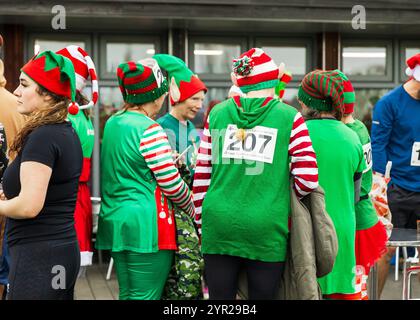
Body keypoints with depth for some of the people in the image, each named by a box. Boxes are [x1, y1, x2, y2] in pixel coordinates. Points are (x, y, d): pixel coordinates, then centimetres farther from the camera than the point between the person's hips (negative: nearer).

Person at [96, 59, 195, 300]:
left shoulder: (112, 123, 11)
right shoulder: (149, 129, -15)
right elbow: (171, 183, -14)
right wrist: (191, 209, 4)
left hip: (115, 222, 9)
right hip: (146, 226, -9)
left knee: (127, 294, 15)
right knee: (146, 296, -3)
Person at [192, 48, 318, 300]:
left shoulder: (217, 114, 5)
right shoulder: (289, 117, -3)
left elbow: (201, 177, 7)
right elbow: (308, 179, -6)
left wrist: (201, 224, 17)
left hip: (219, 226, 2)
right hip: (267, 230, -2)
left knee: (219, 296, 11)